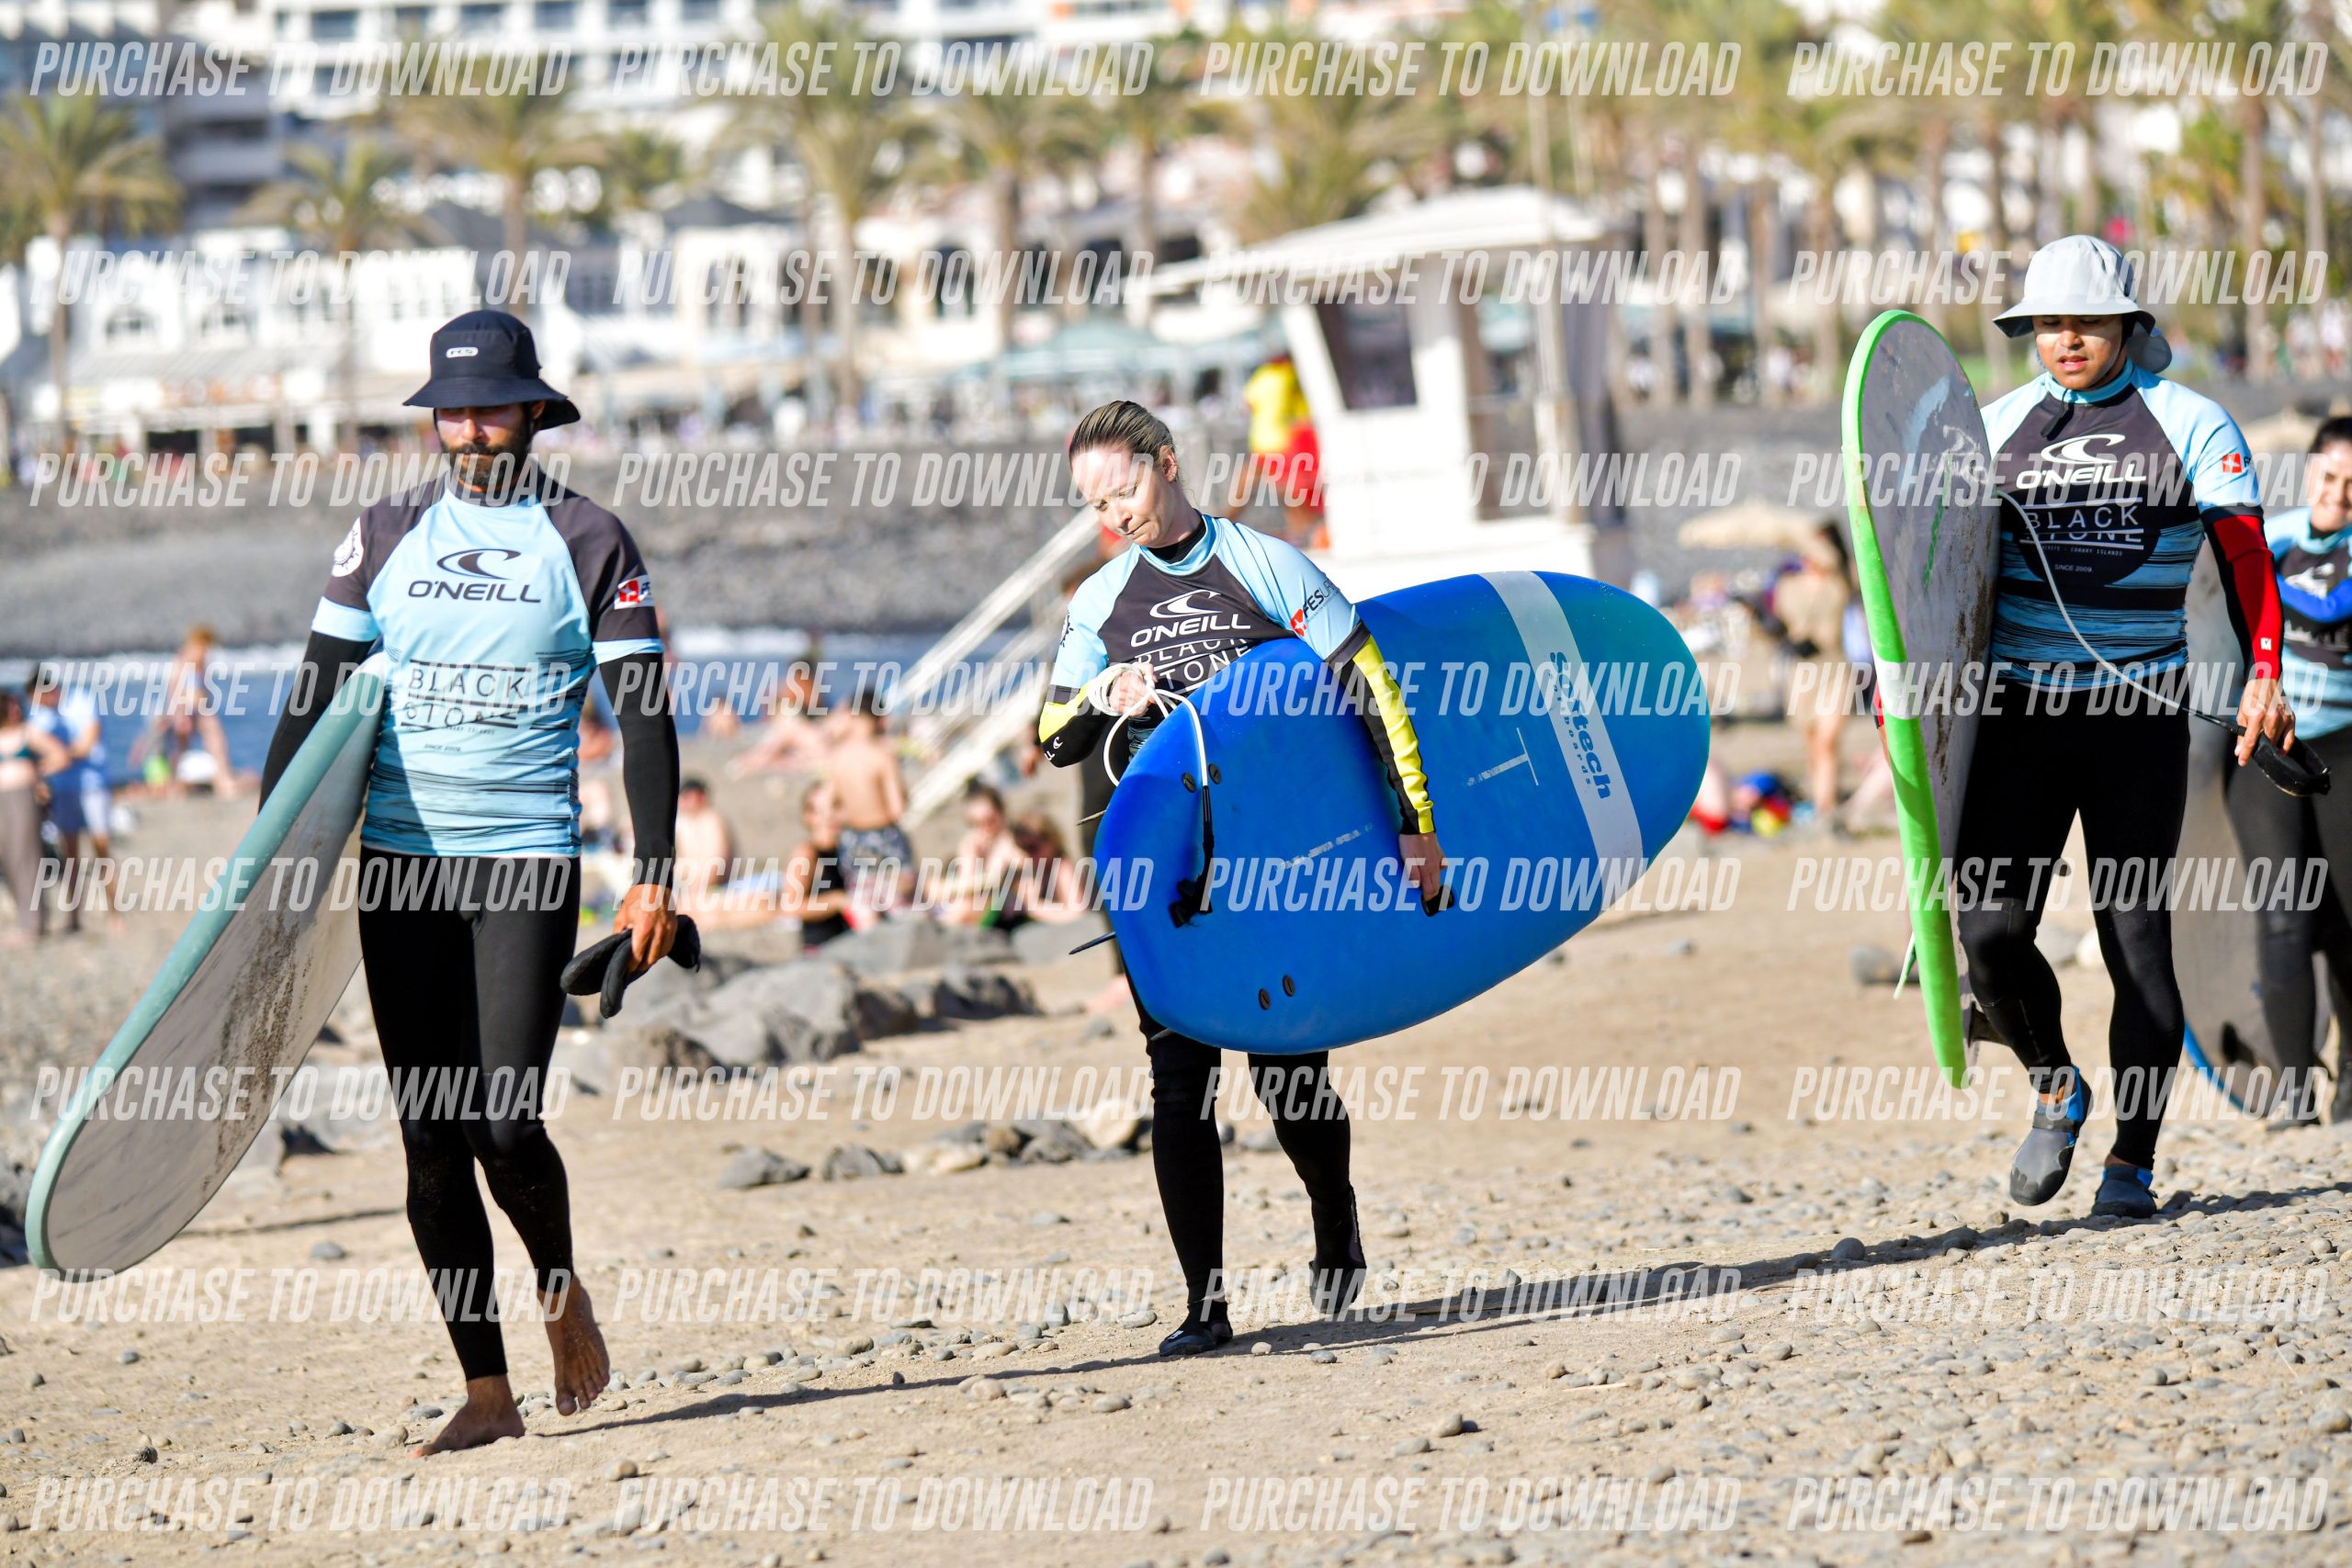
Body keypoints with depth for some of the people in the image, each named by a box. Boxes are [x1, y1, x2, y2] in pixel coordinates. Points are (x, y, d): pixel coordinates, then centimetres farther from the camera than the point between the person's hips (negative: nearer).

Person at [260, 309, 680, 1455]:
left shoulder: (588, 543, 1)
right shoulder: (387, 535, 9)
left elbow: (644, 716, 0)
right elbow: (315, 694, 11)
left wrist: (656, 877, -7)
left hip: (525, 864, -3)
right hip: (398, 864, 3)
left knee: (504, 1120, -14)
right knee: (431, 1138, 1)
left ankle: (559, 1292, 16)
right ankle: (486, 1390, 6)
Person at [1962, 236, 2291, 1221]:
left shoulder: (2189, 424, 3)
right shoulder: (1994, 427, 11)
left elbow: (2242, 553, -5)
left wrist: (2263, 675, -19)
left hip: (2139, 713, -2)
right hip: (2018, 708, 2)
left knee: (2137, 935, -3)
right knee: (1991, 928, -8)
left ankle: (2132, 1164, 8)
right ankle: (2054, 1087, 20)